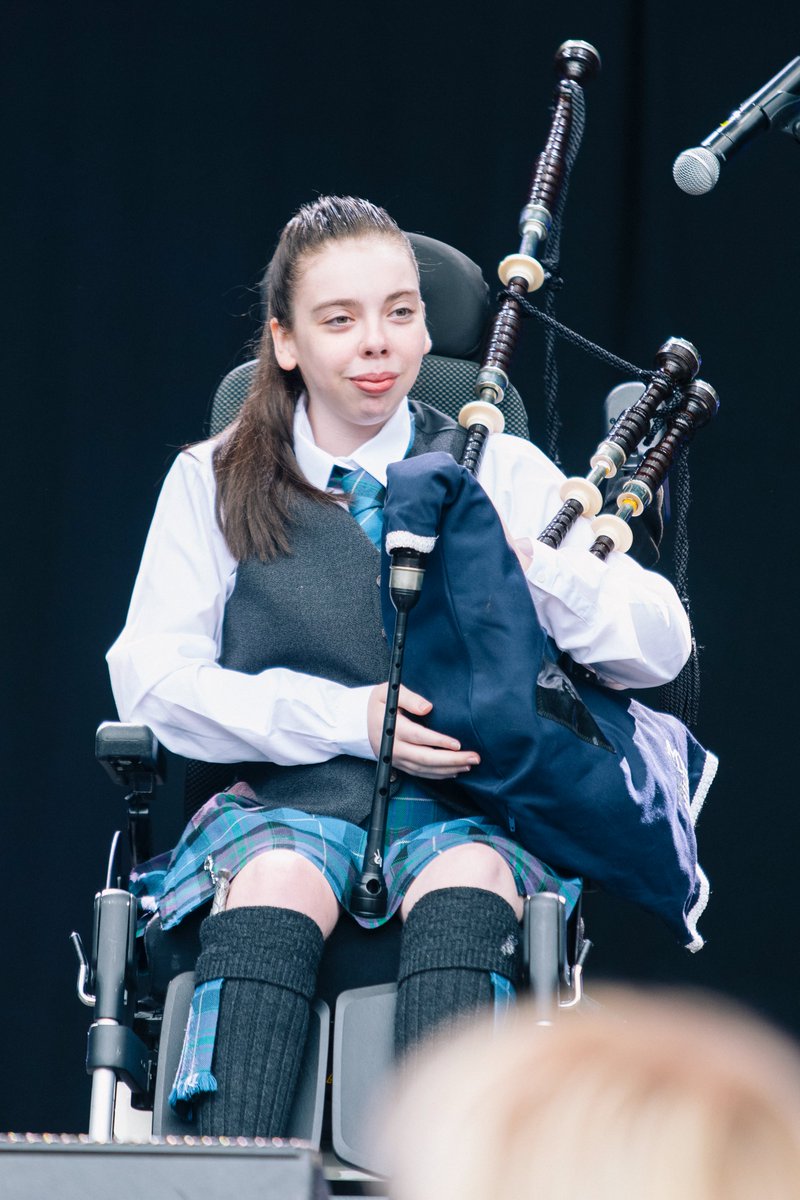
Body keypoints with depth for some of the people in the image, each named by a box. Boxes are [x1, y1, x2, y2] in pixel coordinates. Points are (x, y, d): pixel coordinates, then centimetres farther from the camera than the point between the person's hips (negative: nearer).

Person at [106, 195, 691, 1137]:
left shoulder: (503, 474, 14)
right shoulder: (214, 483, 13)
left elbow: (661, 648, 5)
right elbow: (150, 679, 1)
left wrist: (526, 563, -15)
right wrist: (348, 717, -11)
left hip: (460, 806, 0)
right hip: (282, 803, 0)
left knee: (464, 886, -34)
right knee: (274, 885, -35)